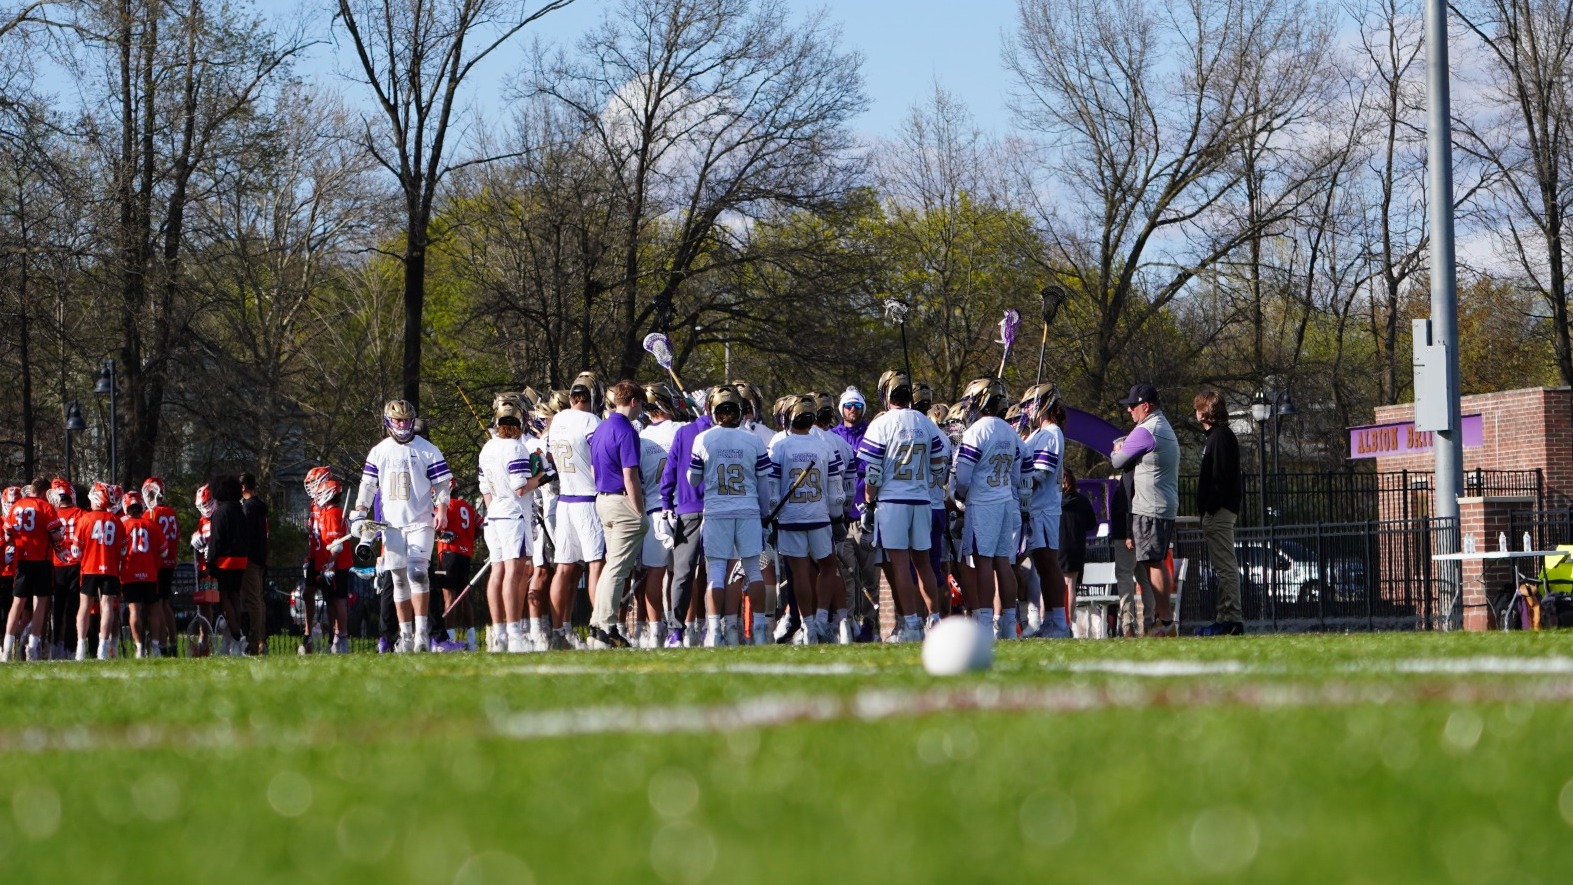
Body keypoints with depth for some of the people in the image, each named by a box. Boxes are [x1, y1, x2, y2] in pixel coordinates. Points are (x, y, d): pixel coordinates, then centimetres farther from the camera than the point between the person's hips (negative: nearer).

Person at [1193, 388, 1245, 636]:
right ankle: (1227, 618, 13)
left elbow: (1220, 477, -20)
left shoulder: (1220, 437, -12)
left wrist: (1210, 509, -22)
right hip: (1216, 513, 11)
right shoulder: (1219, 435, 20)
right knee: (1225, 567, 11)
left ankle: (1231, 619, -11)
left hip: (1218, 512, -11)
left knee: (1225, 567, -10)